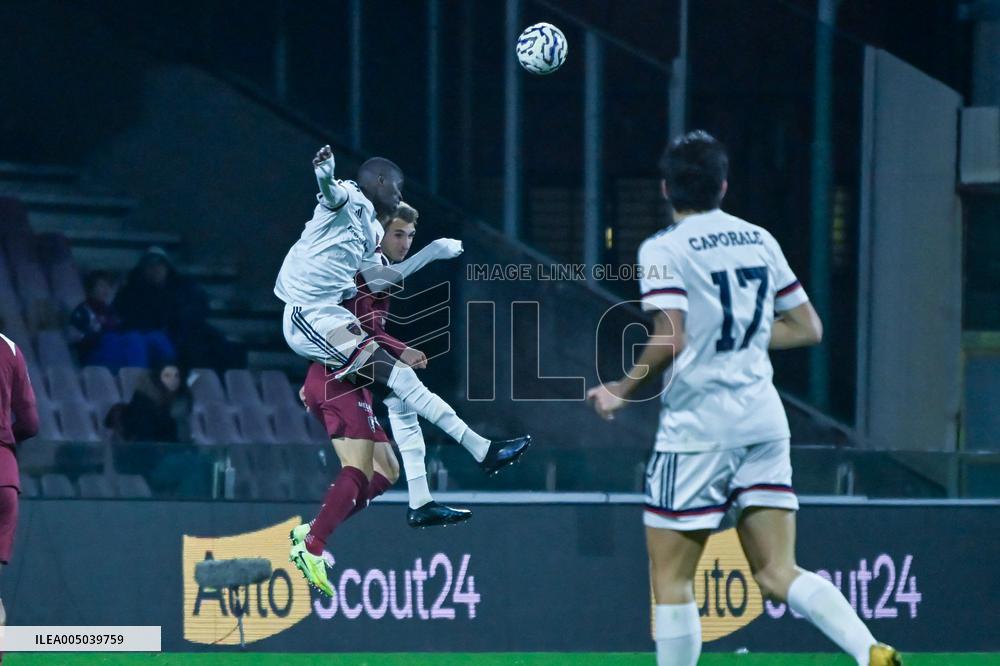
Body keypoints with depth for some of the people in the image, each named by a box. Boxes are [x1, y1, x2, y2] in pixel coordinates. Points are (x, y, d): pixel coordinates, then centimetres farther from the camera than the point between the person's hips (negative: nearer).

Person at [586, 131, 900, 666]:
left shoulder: (664, 250, -6)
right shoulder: (759, 240, 12)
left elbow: (670, 341, -17)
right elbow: (807, 329, 15)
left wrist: (622, 390, -3)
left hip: (699, 425, -6)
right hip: (764, 419, 6)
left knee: (671, 578, 4)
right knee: (777, 573, 4)